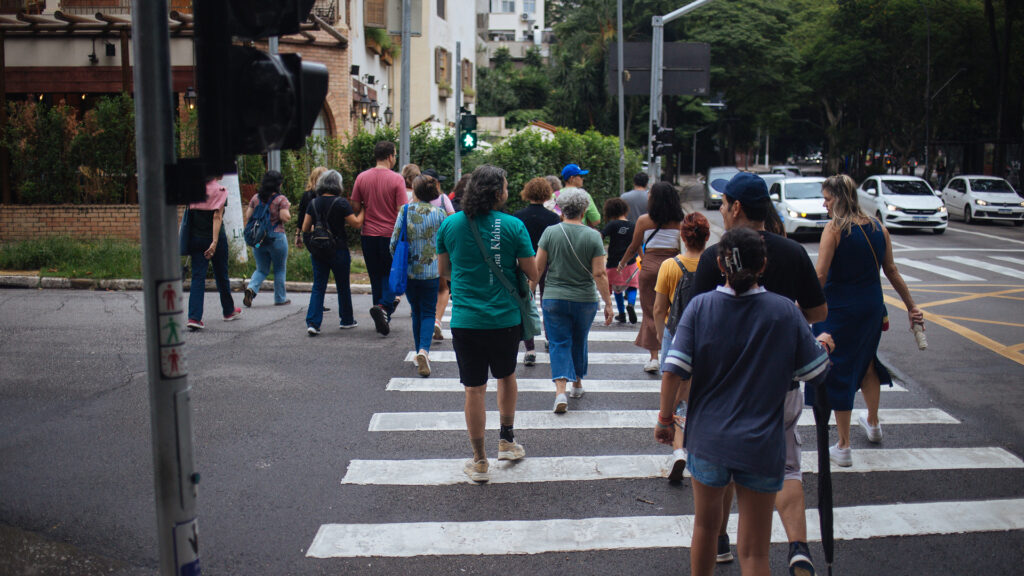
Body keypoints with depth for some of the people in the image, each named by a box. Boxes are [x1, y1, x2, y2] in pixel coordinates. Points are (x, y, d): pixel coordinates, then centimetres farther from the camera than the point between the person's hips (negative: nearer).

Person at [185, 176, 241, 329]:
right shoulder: (220, 190, -10)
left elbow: (189, 214, 8)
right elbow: (217, 217, -16)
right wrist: (215, 242, -18)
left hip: (195, 238, 3)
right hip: (215, 237, -3)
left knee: (198, 277, 1)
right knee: (221, 276, 13)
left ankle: (194, 317, -12)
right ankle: (229, 311, 30)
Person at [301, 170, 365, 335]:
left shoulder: (313, 203, 2)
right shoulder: (341, 203, -11)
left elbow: (305, 228, 5)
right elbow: (357, 223, -11)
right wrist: (364, 209, 4)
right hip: (338, 250, -3)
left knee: (318, 287, 6)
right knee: (343, 287, 13)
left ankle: (312, 323, -7)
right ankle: (346, 320, 26)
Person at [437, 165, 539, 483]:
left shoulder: (450, 224, -1)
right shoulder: (513, 226, -9)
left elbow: (444, 270, 10)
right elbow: (533, 274, -5)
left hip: (465, 321, 1)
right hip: (505, 318, 0)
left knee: (474, 389, 7)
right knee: (506, 376, 25)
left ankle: (479, 461, 14)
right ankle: (506, 440, 35)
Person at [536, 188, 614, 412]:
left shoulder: (550, 232, -6)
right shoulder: (593, 236, -7)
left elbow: (537, 266, -5)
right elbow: (599, 274, -9)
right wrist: (608, 303, -2)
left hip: (554, 299, -1)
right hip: (585, 300, 1)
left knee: (559, 343, 3)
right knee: (579, 342, 20)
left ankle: (560, 390, -14)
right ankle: (577, 384, 36)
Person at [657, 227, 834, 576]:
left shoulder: (701, 306, -8)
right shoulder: (785, 311, -8)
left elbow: (674, 372, -12)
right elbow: (815, 373, -1)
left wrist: (665, 419, 2)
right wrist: (824, 345, 20)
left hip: (708, 439, 1)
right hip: (761, 445, -1)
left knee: (705, 525, 25)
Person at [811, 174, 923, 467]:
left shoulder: (834, 229, -14)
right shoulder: (878, 228, 3)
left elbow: (820, 276, -20)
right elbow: (892, 271, 9)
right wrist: (911, 306, 18)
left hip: (840, 309, -6)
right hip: (872, 307, 6)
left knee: (838, 372, 4)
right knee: (867, 362, 28)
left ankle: (843, 447, 11)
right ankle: (873, 423, 46)